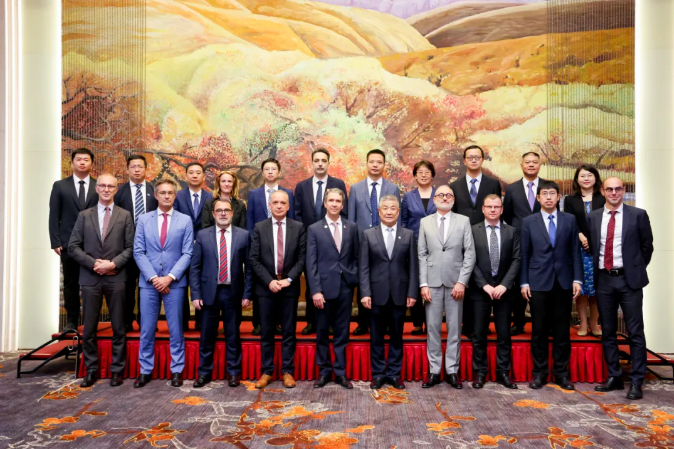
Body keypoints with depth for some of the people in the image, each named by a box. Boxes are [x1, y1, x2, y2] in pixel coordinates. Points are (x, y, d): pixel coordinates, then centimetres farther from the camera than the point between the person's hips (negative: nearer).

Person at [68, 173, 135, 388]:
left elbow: (130, 248, 1)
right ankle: (91, 370, 20)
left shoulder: (125, 216, 5)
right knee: (89, 328, 7)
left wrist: (113, 264, -13)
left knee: (118, 328, 5)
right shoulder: (84, 215, 8)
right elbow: (73, 247, 3)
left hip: (116, 278, -1)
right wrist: (94, 264, -9)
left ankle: (117, 370, 16)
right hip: (90, 278, 1)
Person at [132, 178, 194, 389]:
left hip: (175, 282, -1)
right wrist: (153, 277, -9)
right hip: (148, 282, 1)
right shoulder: (143, 219, 6)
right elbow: (138, 252, 1)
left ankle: (177, 370, 17)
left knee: (175, 328, 5)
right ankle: (145, 370, 20)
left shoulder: (185, 220, 2)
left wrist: (170, 277, -12)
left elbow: (187, 253, -3)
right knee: (147, 328, 8)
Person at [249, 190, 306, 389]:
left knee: (289, 331, 6)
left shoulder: (298, 227, 3)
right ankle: (267, 371, 17)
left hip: (289, 286, 0)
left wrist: (288, 279, -12)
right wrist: (269, 281, -11)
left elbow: (302, 258, -1)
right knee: (267, 331, 7)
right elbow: (254, 259, -1)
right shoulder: (259, 228, 3)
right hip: (266, 287, 0)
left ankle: (287, 371, 16)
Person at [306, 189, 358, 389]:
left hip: (345, 286, 2)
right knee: (322, 332, 9)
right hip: (324, 286, -1)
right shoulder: (314, 229, 0)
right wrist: (315, 290, -11)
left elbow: (356, 257, 11)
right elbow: (311, 263, -4)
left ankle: (340, 372, 20)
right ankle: (324, 371, 22)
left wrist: (354, 279, -1)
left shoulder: (352, 227, 6)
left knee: (342, 332, 9)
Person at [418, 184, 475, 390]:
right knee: (432, 327, 4)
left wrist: (462, 281, -8)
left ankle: (452, 371, 15)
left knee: (455, 328, 5)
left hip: (455, 282, 0)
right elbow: (422, 255, 4)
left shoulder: (463, 221, 5)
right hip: (432, 282, 1)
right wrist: (423, 283, -4)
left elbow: (470, 254, 0)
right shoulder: (425, 222, 7)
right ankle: (434, 371, 14)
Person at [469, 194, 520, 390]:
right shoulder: (473, 231, 1)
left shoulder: (511, 231, 6)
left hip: (503, 288, 1)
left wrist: (504, 285, -11)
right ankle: (479, 372, 15)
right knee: (479, 333, 5)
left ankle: (503, 372, 18)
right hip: (480, 289, -1)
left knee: (504, 333, 7)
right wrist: (485, 285, -12)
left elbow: (516, 260, -1)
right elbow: (471, 261, -4)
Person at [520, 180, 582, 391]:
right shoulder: (528, 222, 3)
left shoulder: (570, 220, 7)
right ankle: (539, 372, 15)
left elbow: (575, 251, 5)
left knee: (562, 329, 7)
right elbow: (524, 254, 2)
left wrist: (577, 279, -2)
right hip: (538, 282, -1)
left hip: (564, 282, 1)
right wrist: (524, 282, -3)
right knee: (539, 329, 5)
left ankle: (561, 372, 19)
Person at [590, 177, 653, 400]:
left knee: (635, 332, 1)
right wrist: (596, 269, 8)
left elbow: (647, 246, 6)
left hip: (629, 279, -3)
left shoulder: (638, 215, -1)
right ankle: (614, 377, 22)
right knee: (608, 332, 10)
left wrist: (637, 270, 7)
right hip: (603, 280, 3)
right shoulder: (593, 217, 6)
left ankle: (636, 382, 10)